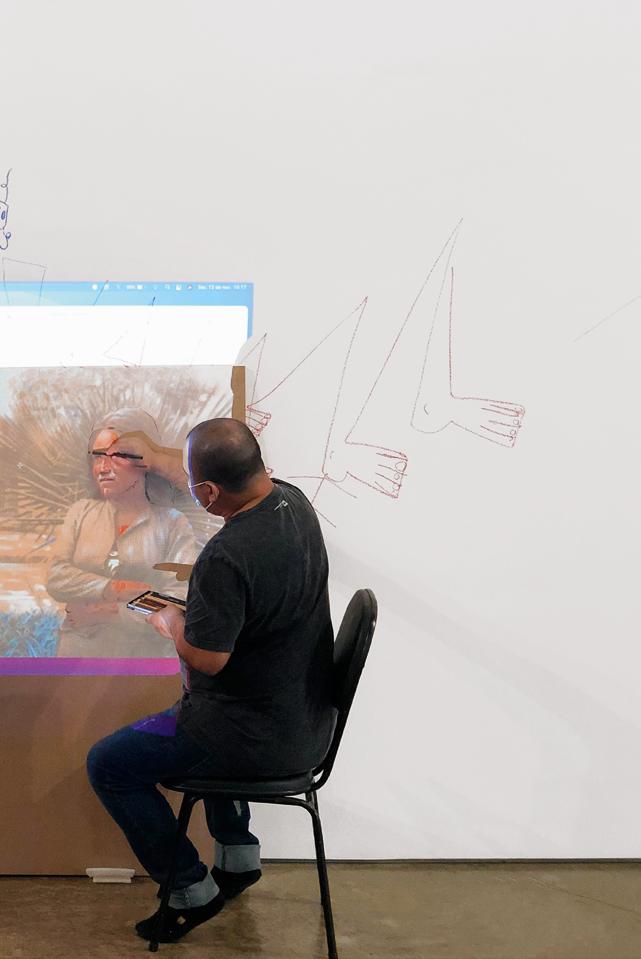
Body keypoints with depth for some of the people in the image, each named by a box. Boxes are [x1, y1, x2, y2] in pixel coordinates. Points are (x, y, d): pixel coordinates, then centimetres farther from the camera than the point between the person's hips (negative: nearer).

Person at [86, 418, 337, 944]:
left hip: (262, 738, -9)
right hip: (309, 717, 9)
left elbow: (206, 659, -25)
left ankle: (192, 891, 15)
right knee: (203, 715, 38)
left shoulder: (228, 555, -32)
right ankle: (238, 856, 38)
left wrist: (170, 621, -6)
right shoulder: (294, 500, -4)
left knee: (107, 765, 6)